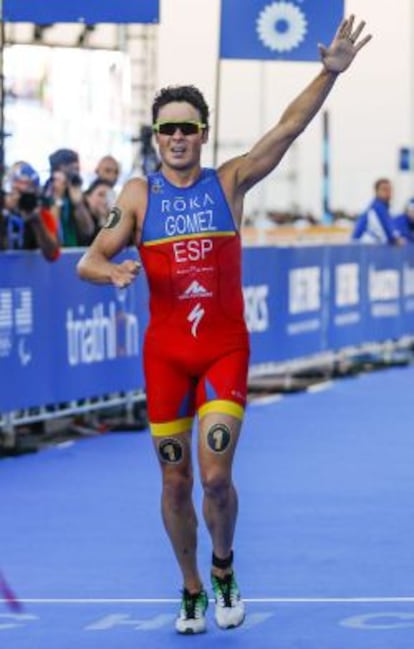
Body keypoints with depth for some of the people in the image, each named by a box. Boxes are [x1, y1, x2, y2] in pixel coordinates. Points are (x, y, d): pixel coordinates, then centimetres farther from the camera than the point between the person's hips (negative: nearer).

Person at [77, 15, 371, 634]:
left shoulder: (229, 182, 1)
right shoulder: (139, 194, 2)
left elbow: (289, 128, -10)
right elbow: (89, 261, 0)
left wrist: (329, 73, -22)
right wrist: (112, 271, -24)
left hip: (226, 350, -1)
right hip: (165, 352, 1)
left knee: (216, 476, -12)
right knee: (176, 482, 6)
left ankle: (223, 569, 16)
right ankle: (192, 591, 25)